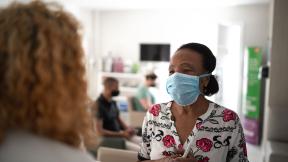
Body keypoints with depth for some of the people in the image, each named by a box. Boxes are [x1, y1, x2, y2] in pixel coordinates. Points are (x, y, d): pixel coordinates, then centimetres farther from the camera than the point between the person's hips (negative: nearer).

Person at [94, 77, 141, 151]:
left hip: (120, 135, 9)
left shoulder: (113, 102, 9)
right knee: (139, 150, -22)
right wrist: (121, 134, -20)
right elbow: (100, 131, -22)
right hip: (109, 139, -9)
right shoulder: (99, 105, -18)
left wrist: (127, 128, 1)